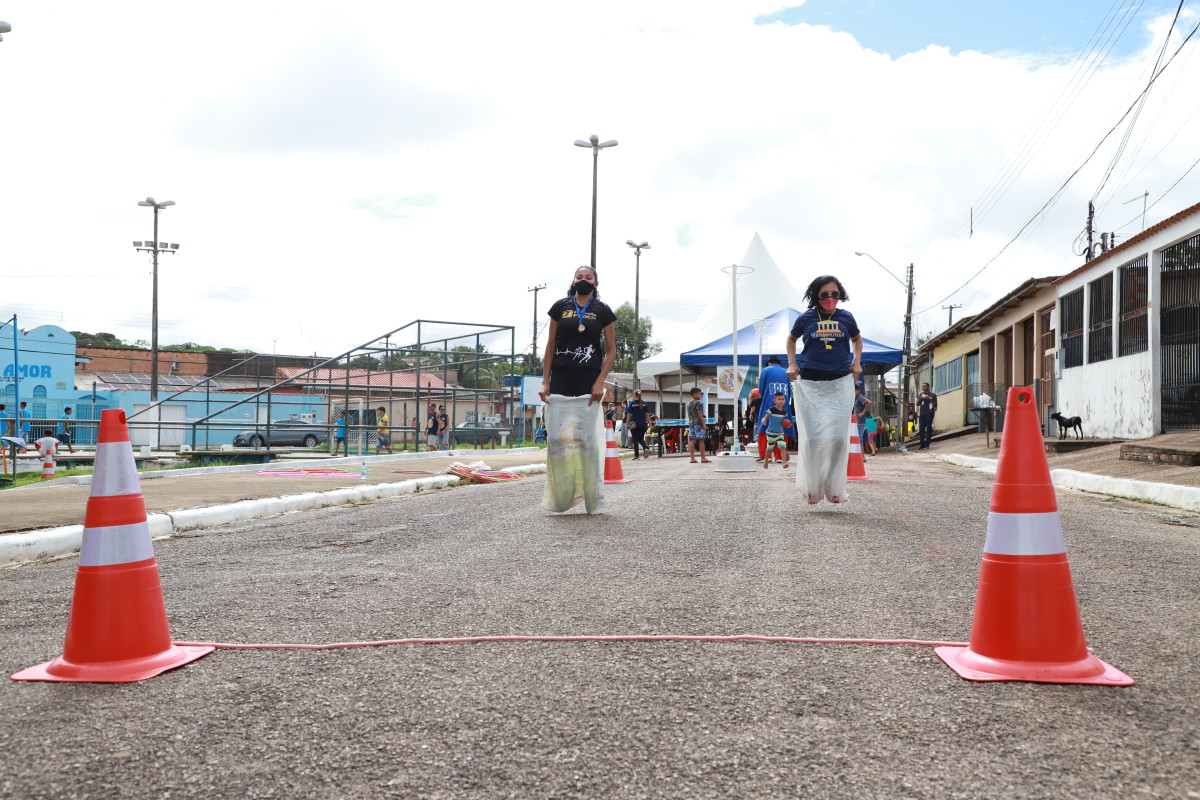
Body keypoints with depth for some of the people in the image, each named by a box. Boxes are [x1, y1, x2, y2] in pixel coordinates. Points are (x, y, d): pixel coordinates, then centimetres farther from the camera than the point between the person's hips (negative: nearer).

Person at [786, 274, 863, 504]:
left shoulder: (846, 318, 3)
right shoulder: (806, 319, 0)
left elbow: (857, 339, 23)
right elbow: (791, 339, 20)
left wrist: (856, 361, 7)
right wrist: (792, 364, 7)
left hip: (840, 384, 1)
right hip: (810, 384, -1)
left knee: (837, 436, -3)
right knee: (812, 436, 1)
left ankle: (834, 487, 8)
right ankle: (812, 487, 12)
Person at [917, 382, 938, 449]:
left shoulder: (932, 395, 2)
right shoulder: (921, 394, 16)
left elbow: (935, 405, 0)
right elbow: (917, 404, 18)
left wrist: (929, 399, -11)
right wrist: (919, 399, -2)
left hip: (929, 414, -5)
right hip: (922, 413, 5)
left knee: (928, 429, -4)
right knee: (921, 429, 0)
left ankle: (927, 444, -3)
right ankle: (922, 444, 3)